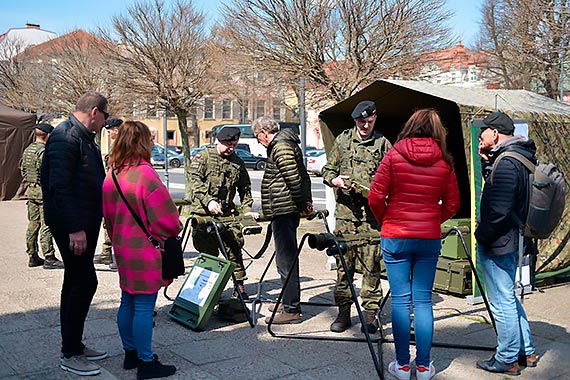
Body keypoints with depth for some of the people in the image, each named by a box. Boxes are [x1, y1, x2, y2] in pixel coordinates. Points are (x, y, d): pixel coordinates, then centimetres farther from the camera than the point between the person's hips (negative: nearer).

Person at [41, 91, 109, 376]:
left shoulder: (84, 137, 15)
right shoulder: (65, 137, -16)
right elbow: (60, 186, -22)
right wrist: (74, 228, -24)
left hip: (84, 222, 10)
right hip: (72, 225, -10)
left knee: (76, 283, 16)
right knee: (85, 282, -7)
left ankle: (74, 345, 28)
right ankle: (70, 355, 5)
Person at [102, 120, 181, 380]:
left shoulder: (112, 174, 6)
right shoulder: (145, 174, -19)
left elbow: (107, 213, 15)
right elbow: (167, 219, -19)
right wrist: (173, 232, 1)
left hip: (122, 247, 9)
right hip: (145, 250, -9)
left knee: (127, 301, 17)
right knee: (144, 306, -2)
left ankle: (130, 353, 30)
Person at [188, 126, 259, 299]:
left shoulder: (238, 163, 12)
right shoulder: (204, 157, 0)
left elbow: (245, 188, 19)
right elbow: (194, 179, -11)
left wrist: (247, 209, 7)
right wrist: (208, 200, -23)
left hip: (228, 214, 4)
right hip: (203, 212, -4)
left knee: (235, 247, 3)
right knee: (208, 251, 0)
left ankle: (239, 285, 14)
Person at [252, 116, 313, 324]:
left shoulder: (280, 146, -13)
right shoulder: (287, 143, 19)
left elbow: (293, 178, -21)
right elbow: (303, 176, 20)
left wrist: (302, 204, -12)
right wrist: (307, 201, 15)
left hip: (283, 211, -11)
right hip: (288, 211, 11)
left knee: (285, 260, -7)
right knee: (288, 257, 17)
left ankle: (291, 309, -2)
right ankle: (290, 302, 28)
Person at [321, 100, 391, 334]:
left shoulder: (383, 143, 6)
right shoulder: (342, 141, 11)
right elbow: (327, 170, 16)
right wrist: (335, 180, -5)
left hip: (372, 213, -2)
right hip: (345, 211, 2)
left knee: (370, 264, -1)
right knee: (343, 262, 4)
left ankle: (370, 313, 8)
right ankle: (343, 312, 13)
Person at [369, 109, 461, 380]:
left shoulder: (394, 155, -4)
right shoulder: (444, 161, 2)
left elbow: (375, 198, -6)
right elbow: (452, 204, 4)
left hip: (395, 238, -2)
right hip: (430, 238, 2)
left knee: (401, 300, 5)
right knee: (423, 301, 8)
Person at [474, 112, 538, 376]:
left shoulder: (506, 164, -21)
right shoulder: (521, 158, 10)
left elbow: (497, 211, -25)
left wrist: (481, 237, -12)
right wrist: (486, 161, 6)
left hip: (496, 244, -10)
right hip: (512, 241, 10)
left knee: (502, 302, 2)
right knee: (509, 298, 22)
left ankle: (507, 360, 15)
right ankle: (527, 353, 31)